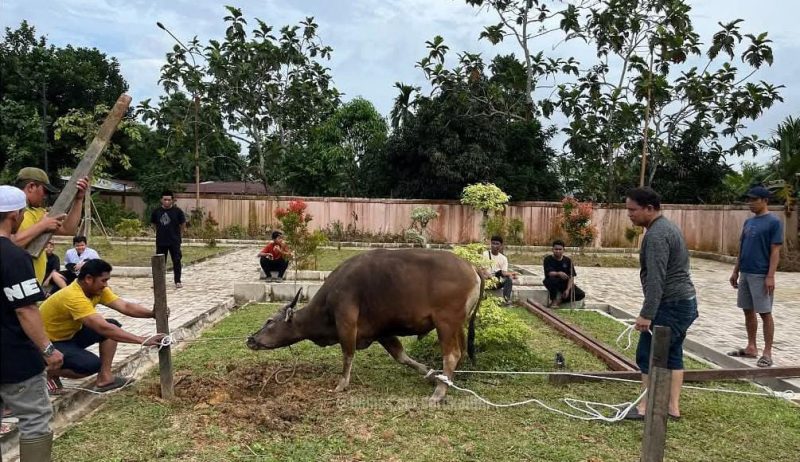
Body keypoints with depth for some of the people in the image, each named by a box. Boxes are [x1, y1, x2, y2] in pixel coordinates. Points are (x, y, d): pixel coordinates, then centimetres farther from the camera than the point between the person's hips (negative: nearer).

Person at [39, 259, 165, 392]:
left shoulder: (97, 289, -7)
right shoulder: (74, 297, -34)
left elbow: (125, 306, -12)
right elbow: (103, 328, -42)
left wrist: (153, 314, -29)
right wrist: (142, 340, -43)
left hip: (70, 335, 9)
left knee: (113, 326, -7)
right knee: (92, 364, -29)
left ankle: (104, 377, -4)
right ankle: (49, 372, -2)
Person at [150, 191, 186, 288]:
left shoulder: (177, 211, -6)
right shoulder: (156, 212, 1)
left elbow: (183, 224, 4)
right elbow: (154, 224, 16)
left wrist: (178, 234, 4)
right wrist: (160, 232, 11)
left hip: (174, 241, -2)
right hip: (161, 241, 2)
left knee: (176, 261, 0)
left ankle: (178, 281, 9)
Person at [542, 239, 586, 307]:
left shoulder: (567, 260, 0)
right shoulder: (548, 259, -8)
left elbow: (571, 277, -6)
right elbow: (549, 273, -22)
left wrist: (568, 290, -19)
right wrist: (559, 273, -44)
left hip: (565, 283, 3)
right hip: (551, 283, -3)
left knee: (581, 294, -16)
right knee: (552, 279, -39)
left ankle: (561, 299, 5)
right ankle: (554, 300, -16)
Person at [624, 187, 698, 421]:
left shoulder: (656, 235, -19)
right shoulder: (666, 227, 15)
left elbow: (656, 280, -25)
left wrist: (646, 314, -26)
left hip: (671, 306, -10)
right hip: (685, 302, 10)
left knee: (648, 356, -4)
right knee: (672, 355, 12)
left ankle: (646, 407, 4)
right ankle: (673, 407, 17)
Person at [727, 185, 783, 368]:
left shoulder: (774, 222, -9)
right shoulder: (748, 222, 12)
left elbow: (775, 251, -12)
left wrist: (770, 276, -18)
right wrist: (736, 271, 14)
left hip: (761, 276, -7)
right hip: (745, 274, 7)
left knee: (765, 313, -1)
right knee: (748, 311, 12)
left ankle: (767, 353, 7)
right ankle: (751, 347, 23)